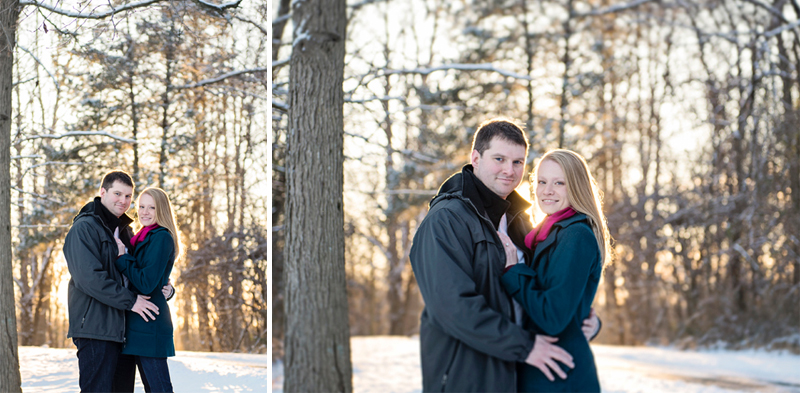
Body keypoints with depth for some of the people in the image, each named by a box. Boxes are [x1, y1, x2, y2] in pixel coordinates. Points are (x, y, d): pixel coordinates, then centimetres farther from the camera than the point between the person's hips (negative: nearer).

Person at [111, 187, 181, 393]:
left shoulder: (161, 238, -10)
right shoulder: (139, 238, 18)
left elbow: (146, 284, -17)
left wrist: (122, 258, -11)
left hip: (149, 326, -9)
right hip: (130, 323, 9)